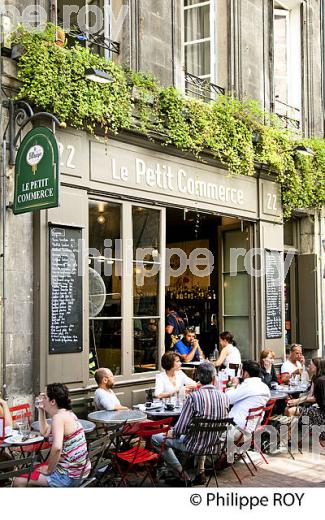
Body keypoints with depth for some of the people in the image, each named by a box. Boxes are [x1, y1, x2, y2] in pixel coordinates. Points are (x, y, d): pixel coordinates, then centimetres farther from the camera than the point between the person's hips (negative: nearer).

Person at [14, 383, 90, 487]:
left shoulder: (58, 417, -19)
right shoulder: (68, 413, 11)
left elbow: (56, 448, -32)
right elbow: (45, 432, 24)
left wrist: (49, 470, -18)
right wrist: (41, 410, 15)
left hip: (68, 476, -10)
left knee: (18, 482, -6)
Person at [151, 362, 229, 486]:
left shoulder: (194, 397, -23)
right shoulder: (224, 397, -8)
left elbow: (181, 428, -20)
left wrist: (172, 433, 3)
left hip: (195, 445, -6)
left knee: (156, 438, 10)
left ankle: (181, 474, 12)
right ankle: (200, 471, 30)